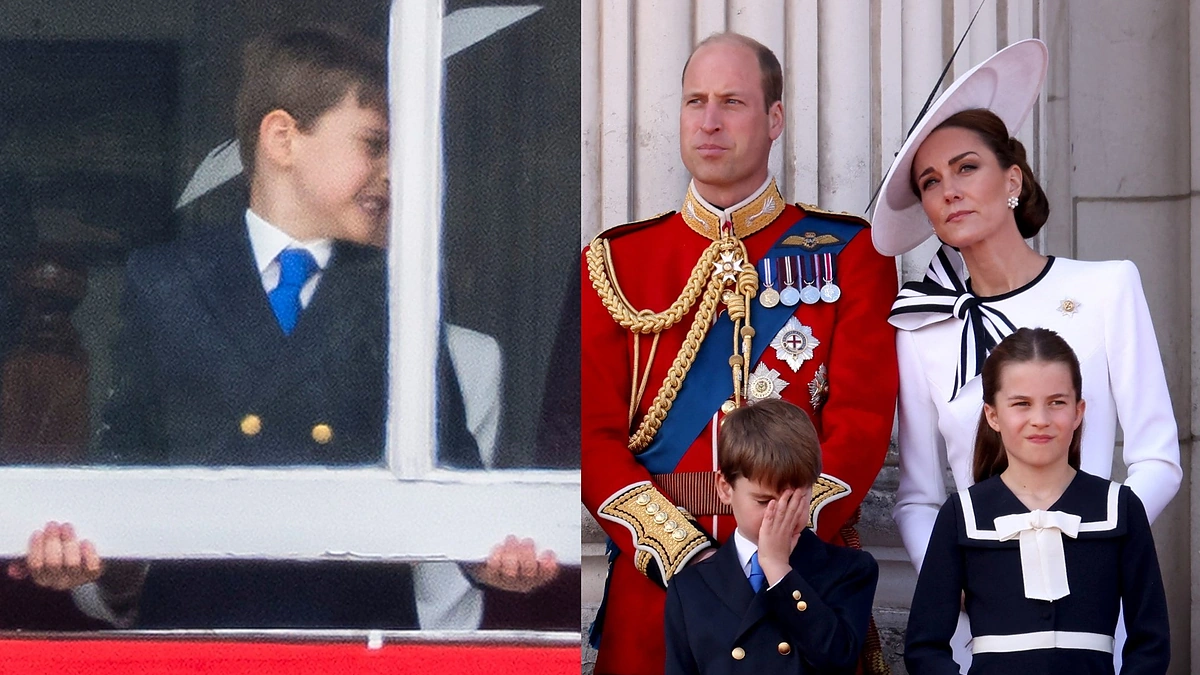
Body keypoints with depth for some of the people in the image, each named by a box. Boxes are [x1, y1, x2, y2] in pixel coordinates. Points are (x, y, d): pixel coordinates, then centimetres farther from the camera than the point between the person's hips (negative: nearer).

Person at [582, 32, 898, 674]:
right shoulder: (615, 261, 7)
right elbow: (594, 434, 0)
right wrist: (682, 553, -15)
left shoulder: (849, 254, 4)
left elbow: (863, 420, -5)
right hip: (653, 580, 1)